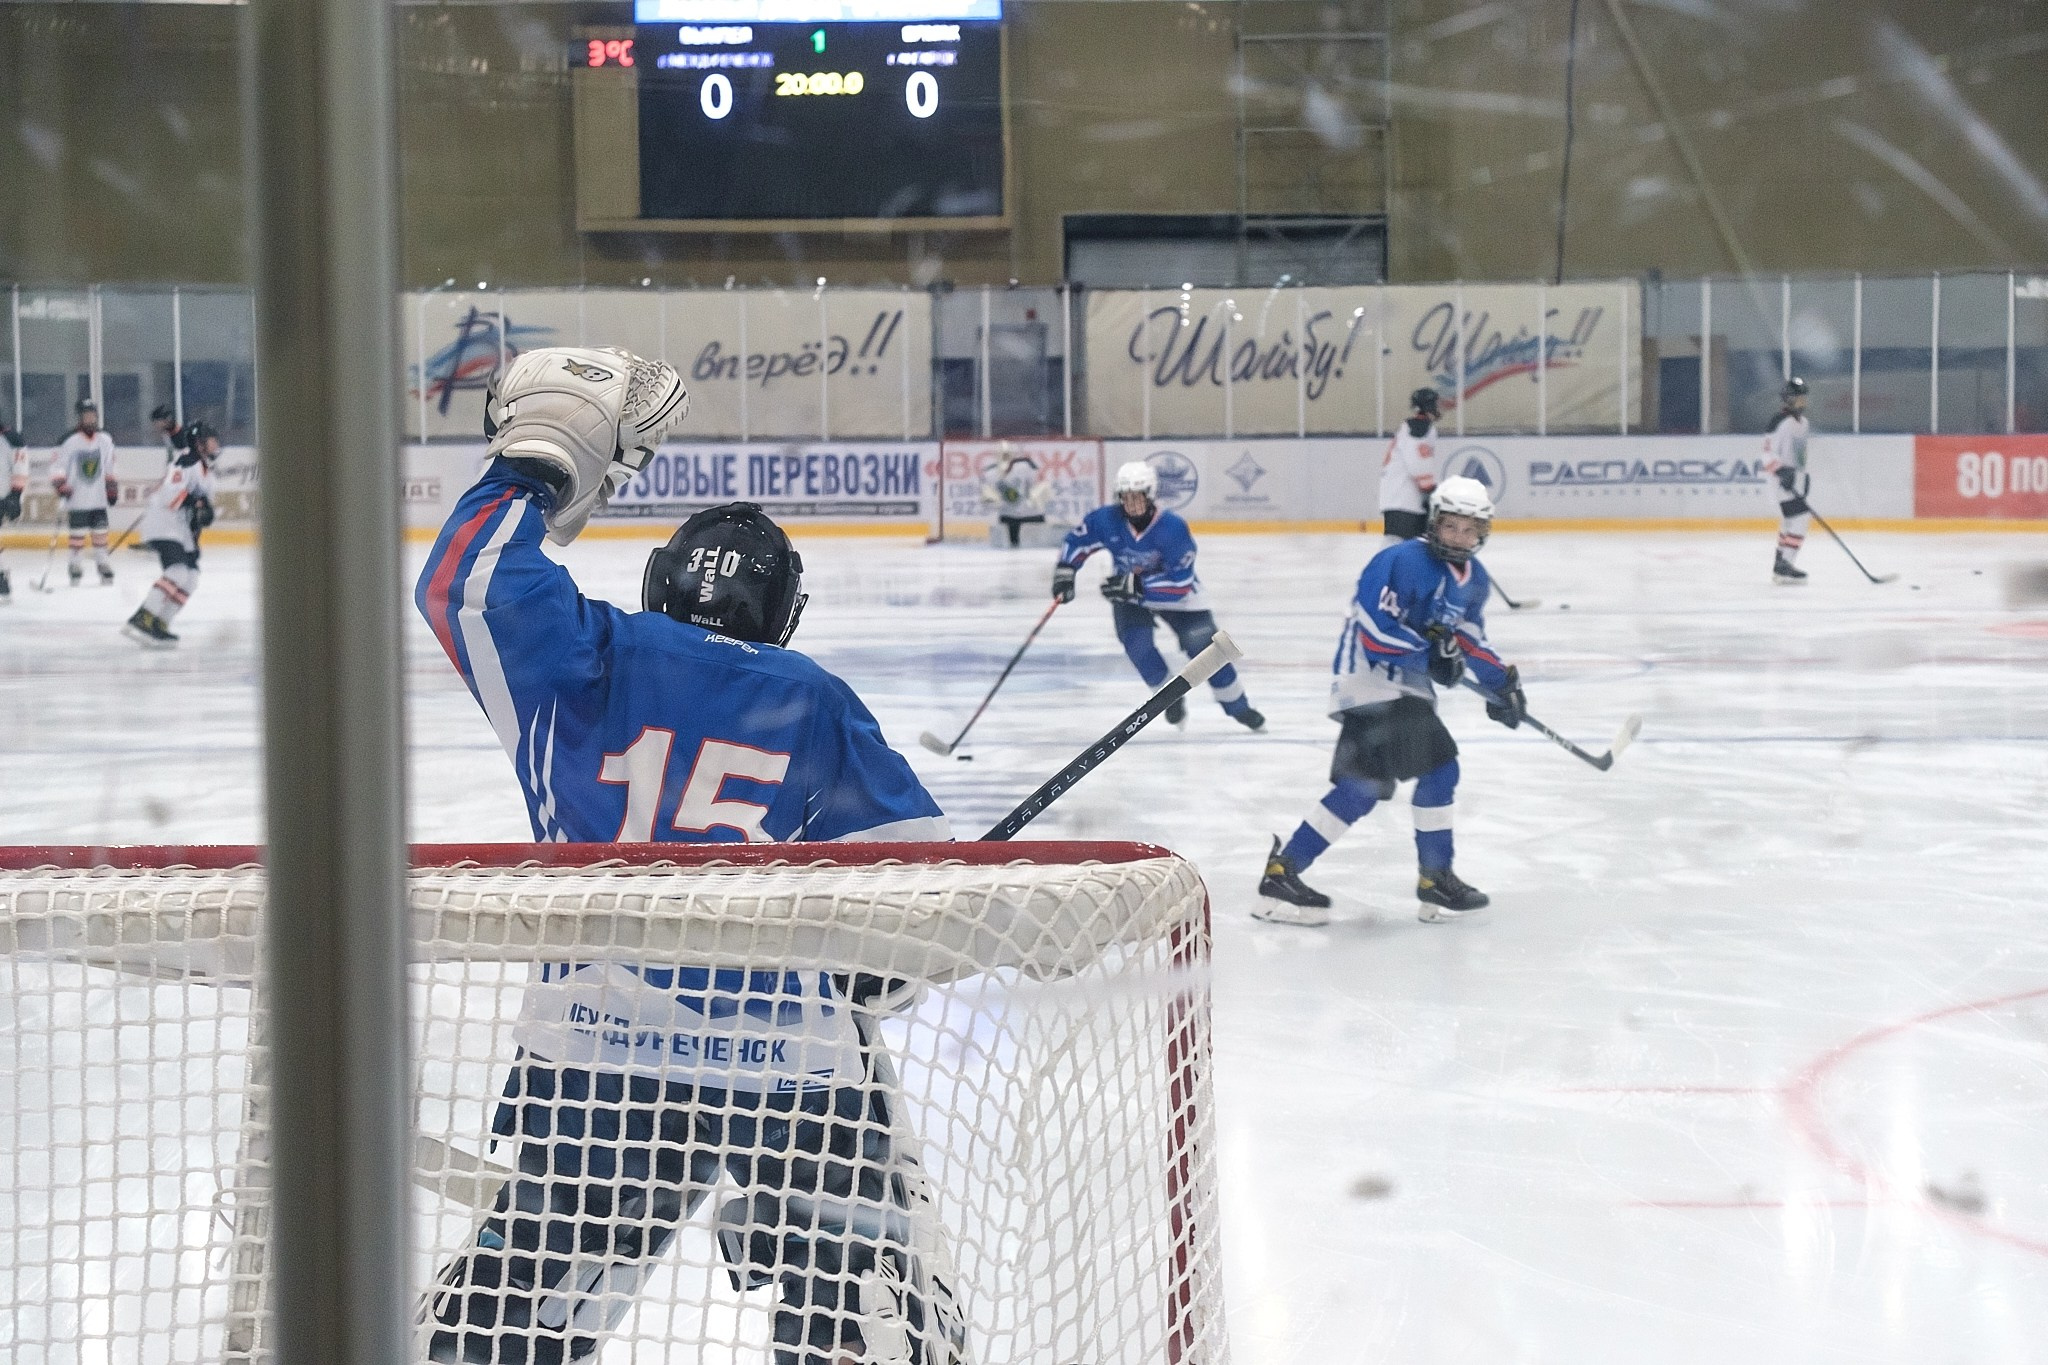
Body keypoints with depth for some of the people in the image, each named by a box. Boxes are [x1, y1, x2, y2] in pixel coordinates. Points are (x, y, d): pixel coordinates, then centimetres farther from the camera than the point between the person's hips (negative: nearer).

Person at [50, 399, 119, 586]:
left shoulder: (105, 440, 7)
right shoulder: (71, 441, -9)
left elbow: (109, 468, 17)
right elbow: (56, 465, -7)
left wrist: (112, 488, 16)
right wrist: (60, 484, -19)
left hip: (99, 498, 4)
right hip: (77, 498, -4)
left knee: (100, 530, 6)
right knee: (78, 532, -1)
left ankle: (101, 561, 17)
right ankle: (75, 564, 9)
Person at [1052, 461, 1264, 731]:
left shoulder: (1174, 528, -31)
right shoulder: (1106, 520, -22)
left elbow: (1180, 583, -32)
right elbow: (1076, 542, -4)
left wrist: (1136, 585, -40)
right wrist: (1064, 572, -18)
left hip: (1175, 594, -2)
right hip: (1127, 597, 2)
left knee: (1204, 647, -7)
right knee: (1137, 643, -23)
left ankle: (1238, 707, 12)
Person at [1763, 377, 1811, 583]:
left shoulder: (1802, 422, 15)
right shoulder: (1780, 423, -16)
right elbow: (1768, 453, -20)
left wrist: (1805, 475, 27)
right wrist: (1782, 472, -29)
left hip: (1797, 480, 10)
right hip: (1785, 481, -10)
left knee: (1789, 522, 15)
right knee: (1799, 518, -18)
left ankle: (1780, 565, 23)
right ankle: (1784, 565, -18)